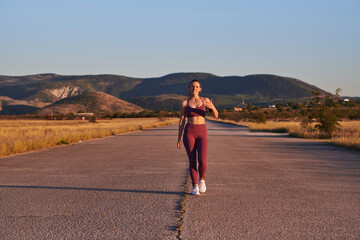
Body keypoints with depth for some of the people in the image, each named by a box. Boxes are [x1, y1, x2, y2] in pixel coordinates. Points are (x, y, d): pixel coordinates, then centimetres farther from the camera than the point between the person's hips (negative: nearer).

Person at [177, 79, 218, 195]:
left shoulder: (205, 100, 7)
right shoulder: (184, 103, 5)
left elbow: (216, 115, -1)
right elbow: (181, 121, 6)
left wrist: (212, 107, -24)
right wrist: (179, 139, 3)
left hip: (202, 133, 0)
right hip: (189, 133, 0)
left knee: (202, 161, -14)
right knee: (192, 161, -4)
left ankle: (202, 180, 16)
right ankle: (195, 187, 9)